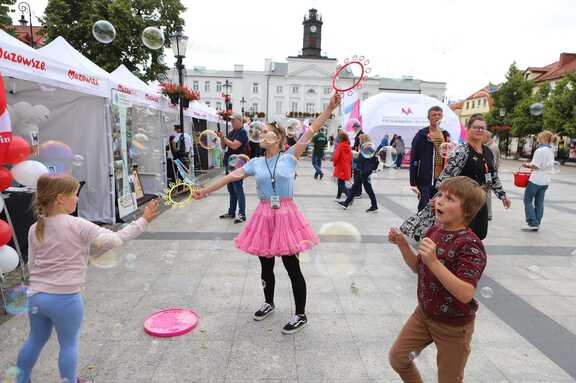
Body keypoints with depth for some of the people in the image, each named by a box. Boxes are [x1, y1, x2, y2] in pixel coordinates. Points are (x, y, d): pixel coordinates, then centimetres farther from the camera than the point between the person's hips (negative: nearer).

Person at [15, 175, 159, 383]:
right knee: (69, 344, 13)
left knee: (36, 339, 26)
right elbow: (116, 239, -20)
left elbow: (31, 266, 8)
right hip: (65, 298, -6)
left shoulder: (35, 229, 2)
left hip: (36, 295, 6)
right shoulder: (77, 225, -16)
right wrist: (143, 220, -15)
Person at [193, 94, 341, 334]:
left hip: (286, 215, -4)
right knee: (266, 266, 16)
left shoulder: (290, 157, -1)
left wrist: (330, 108, -15)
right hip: (264, 216, 4)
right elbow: (230, 177, 7)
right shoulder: (255, 163, 8)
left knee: (292, 267, 3)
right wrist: (205, 191, 6)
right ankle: (269, 303, 40)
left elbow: (311, 131, -8)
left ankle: (301, 315, 17)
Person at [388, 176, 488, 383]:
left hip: (453, 326, -6)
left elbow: (466, 294, -34)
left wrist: (434, 261, -41)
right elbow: (418, 268, 6)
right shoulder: (434, 231, -5)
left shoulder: (470, 245, -27)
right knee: (397, 357, 16)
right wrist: (402, 244, -9)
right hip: (424, 313, 6)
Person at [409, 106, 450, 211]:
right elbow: (413, 159, -8)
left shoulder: (445, 135, 12)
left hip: (441, 179, 5)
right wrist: (413, 182, -13)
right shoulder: (421, 135, -5)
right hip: (425, 179, -5)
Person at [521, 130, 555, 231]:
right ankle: (536, 224, 15)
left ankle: (532, 223, -3)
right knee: (539, 203, 11)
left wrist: (527, 165, 3)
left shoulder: (540, 150, -16)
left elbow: (535, 166, -17)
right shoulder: (551, 151, 11)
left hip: (536, 180, -8)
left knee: (528, 200, 1)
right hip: (545, 180, 8)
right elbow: (550, 165, 17)